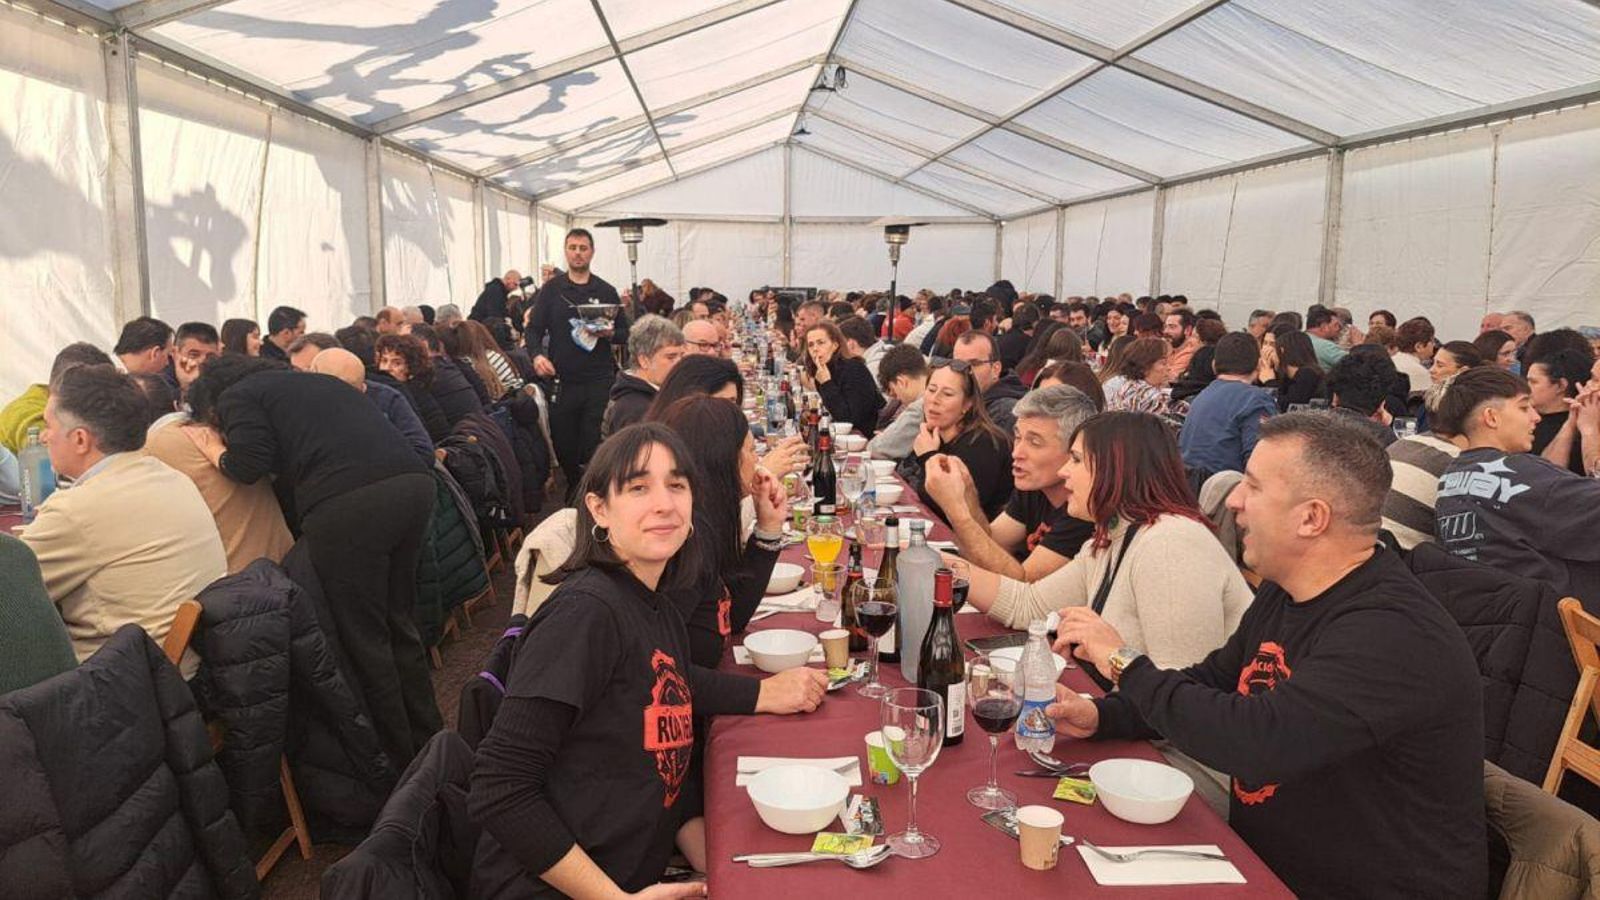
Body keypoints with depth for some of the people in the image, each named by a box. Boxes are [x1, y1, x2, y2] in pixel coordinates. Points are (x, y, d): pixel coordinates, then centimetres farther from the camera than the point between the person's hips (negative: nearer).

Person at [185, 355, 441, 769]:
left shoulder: (235, 397, 13)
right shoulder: (309, 381, 34)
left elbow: (251, 465, -1)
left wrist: (216, 451, 19)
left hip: (347, 504, -8)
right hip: (413, 483, 8)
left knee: (363, 640, 5)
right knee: (397, 624, 20)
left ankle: (399, 762, 14)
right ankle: (429, 743, 29)